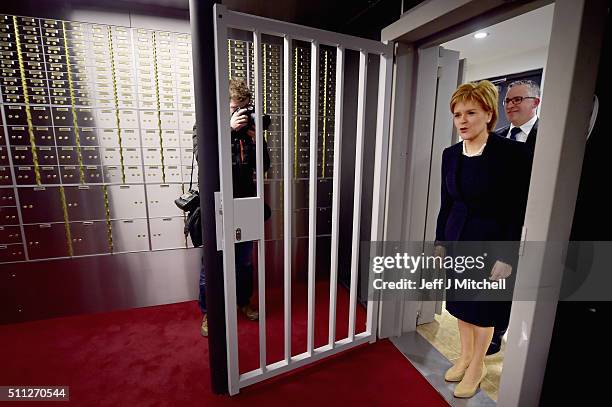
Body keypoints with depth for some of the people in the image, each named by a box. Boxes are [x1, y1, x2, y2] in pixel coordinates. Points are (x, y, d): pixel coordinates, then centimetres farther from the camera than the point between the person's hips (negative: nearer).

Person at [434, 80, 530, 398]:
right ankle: (465, 357, 41)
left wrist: (507, 256, -15)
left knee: (483, 307, 13)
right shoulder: (451, 154, 0)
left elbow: (519, 210, -14)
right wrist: (440, 241, 7)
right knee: (460, 302, 18)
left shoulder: (512, 152, -15)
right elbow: (446, 203, 6)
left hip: (491, 241, -4)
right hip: (457, 238, 5)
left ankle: (477, 366, 36)